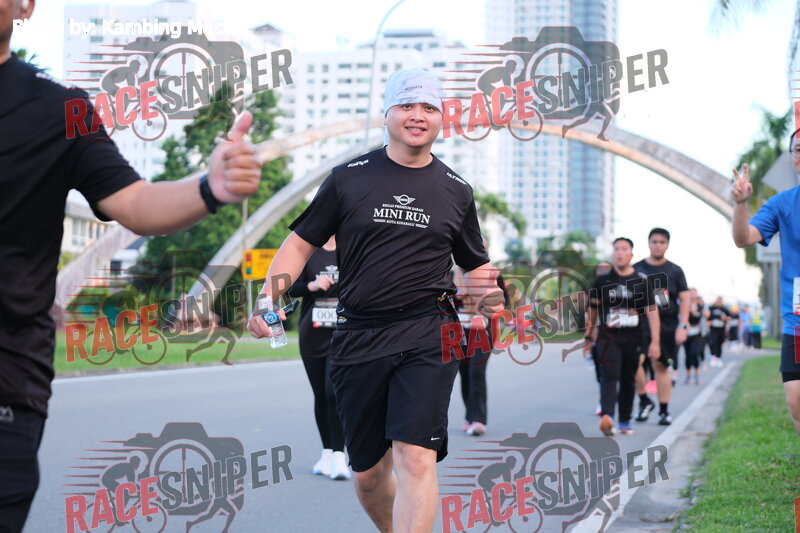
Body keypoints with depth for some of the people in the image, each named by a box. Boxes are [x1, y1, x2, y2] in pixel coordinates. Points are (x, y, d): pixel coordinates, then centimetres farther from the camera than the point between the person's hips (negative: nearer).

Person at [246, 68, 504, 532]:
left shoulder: (456, 191, 10)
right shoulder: (349, 178, 6)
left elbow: (476, 266, 19)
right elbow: (302, 242, 8)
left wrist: (488, 297, -4)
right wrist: (268, 299, -7)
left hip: (428, 336, -1)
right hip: (358, 337, 1)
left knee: (415, 458, -17)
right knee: (368, 473, 9)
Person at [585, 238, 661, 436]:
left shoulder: (642, 281, 2)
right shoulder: (603, 279, 4)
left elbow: (652, 311, -1)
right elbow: (593, 308, 12)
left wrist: (655, 341, -8)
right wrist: (588, 336, 14)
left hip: (633, 338, 1)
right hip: (608, 336, -1)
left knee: (628, 380, 9)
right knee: (610, 375, -17)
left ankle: (625, 421, 23)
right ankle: (607, 416, -34)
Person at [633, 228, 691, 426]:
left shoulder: (675, 271, 7)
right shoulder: (636, 269, 7)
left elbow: (685, 298, 5)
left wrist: (682, 326, -4)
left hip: (667, 325, 0)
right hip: (641, 323, 0)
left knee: (661, 365, 3)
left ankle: (664, 410, 13)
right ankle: (644, 400, 1)